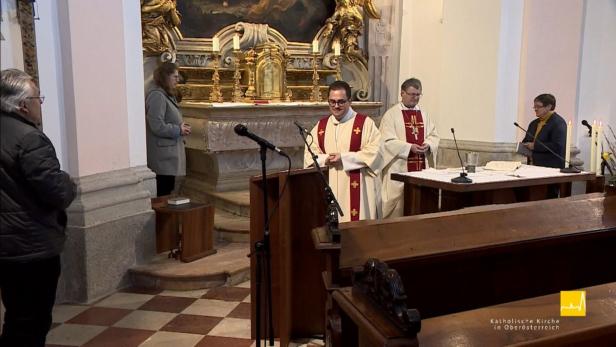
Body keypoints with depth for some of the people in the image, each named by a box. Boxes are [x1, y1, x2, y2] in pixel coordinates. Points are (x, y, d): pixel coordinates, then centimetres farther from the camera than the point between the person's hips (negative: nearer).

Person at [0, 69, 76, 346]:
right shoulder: (28, 138, -18)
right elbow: (58, 193, -22)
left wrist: (60, 183, 15)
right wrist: (68, 183, -1)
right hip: (30, 246, -9)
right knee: (30, 323, 3)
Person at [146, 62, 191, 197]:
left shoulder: (168, 95, 16)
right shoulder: (157, 96, -15)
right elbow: (157, 126, -23)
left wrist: (182, 127, 8)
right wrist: (179, 130, -11)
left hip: (169, 153, 10)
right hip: (163, 156, -10)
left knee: (167, 190, 14)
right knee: (163, 192, -4)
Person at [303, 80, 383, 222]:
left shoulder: (365, 123, -1)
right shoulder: (321, 126, 12)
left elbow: (374, 151, -11)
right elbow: (309, 154, 9)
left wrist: (344, 158, -15)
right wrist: (325, 159, -12)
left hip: (356, 188, -4)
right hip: (330, 188, 4)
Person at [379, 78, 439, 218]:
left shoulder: (423, 114, 14)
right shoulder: (391, 114, -4)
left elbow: (434, 136, 14)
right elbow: (388, 141, -11)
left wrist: (428, 145, -8)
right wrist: (410, 147, -20)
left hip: (420, 167, 5)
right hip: (399, 168, -5)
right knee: (397, 204, -3)